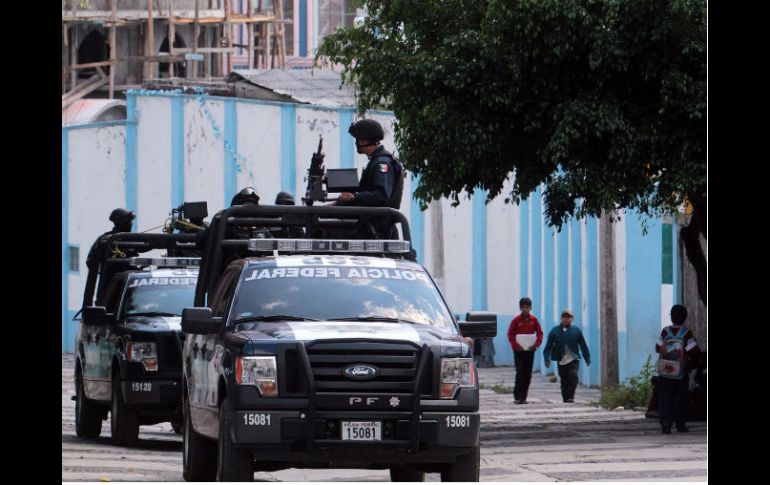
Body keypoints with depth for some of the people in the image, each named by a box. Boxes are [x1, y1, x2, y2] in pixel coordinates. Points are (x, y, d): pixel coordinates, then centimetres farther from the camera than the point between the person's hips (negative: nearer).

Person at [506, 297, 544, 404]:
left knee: (528, 375, 4)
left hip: (530, 350, 3)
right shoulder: (516, 320, -3)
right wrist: (516, 345, -14)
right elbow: (510, 334, -2)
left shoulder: (534, 320, 4)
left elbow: (540, 333, 7)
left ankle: (523, 397, 10)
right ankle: (517, 396, -5)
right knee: (520, 373, -8)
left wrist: (536, 344, -8)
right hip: (519, 351, -3)